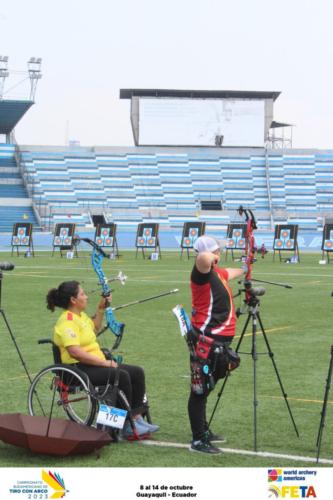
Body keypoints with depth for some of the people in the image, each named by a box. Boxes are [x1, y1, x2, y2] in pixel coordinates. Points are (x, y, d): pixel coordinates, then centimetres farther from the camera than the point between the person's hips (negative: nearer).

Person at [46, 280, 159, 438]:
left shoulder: (80, 315, 15)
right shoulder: (67, 321, -16)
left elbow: (94, 328, 38)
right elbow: (75, 352, -28)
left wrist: (101, 309, 24)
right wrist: (104, 362, -25)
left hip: (96, 364, 10)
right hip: (79, 369, -10)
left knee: (137, 372, 0)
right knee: (122, 376, -28)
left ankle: (136, 418, 3)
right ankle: (127, 426, -20)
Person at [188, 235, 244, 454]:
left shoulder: (217, 272, 15)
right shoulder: (202, 272, -15)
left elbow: (229, 273, 40)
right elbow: (203, 258, -40)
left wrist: (243, 271, 59)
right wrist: (210, 256, -17)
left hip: (218, 339, 10)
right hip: (207, 339, -10)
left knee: (205, 386, 21)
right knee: (200, 389, -5)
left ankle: (204, 431, 33)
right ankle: (198, 440, -2)